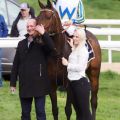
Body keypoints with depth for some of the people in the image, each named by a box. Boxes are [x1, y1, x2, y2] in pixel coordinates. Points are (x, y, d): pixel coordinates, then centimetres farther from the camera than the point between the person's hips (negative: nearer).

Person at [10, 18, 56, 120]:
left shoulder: (42, 42, -3)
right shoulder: (21, 44, 10)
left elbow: (52, 48, -27)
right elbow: (15, 65, 11)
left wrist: (43, 34, -29)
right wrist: (13, 83, 8)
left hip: (39, 84, -4)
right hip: (24, 84, 4)